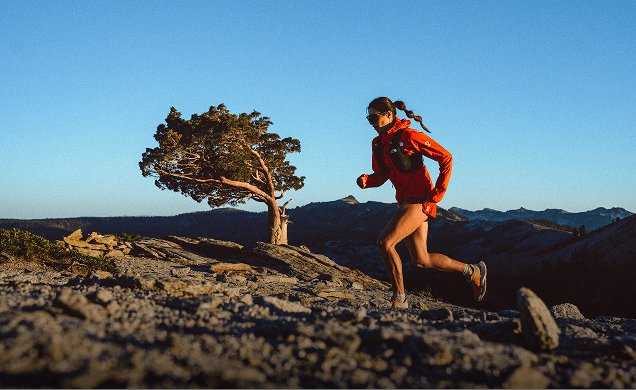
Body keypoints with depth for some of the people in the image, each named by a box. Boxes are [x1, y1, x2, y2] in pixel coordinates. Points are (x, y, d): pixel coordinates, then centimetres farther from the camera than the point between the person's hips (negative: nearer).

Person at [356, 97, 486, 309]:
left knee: (385, 242, -19)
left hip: (420, 201, -9)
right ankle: (472, 271, 26)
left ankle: (399, 298, -8)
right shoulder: (378, 143, 10)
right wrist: (366, 181, -6)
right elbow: (381, 176, 17)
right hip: (406, 202, 9)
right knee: (421, 260, 10)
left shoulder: (409, 137, -14)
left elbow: (446, 158, -10)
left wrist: (437, 193, -11)